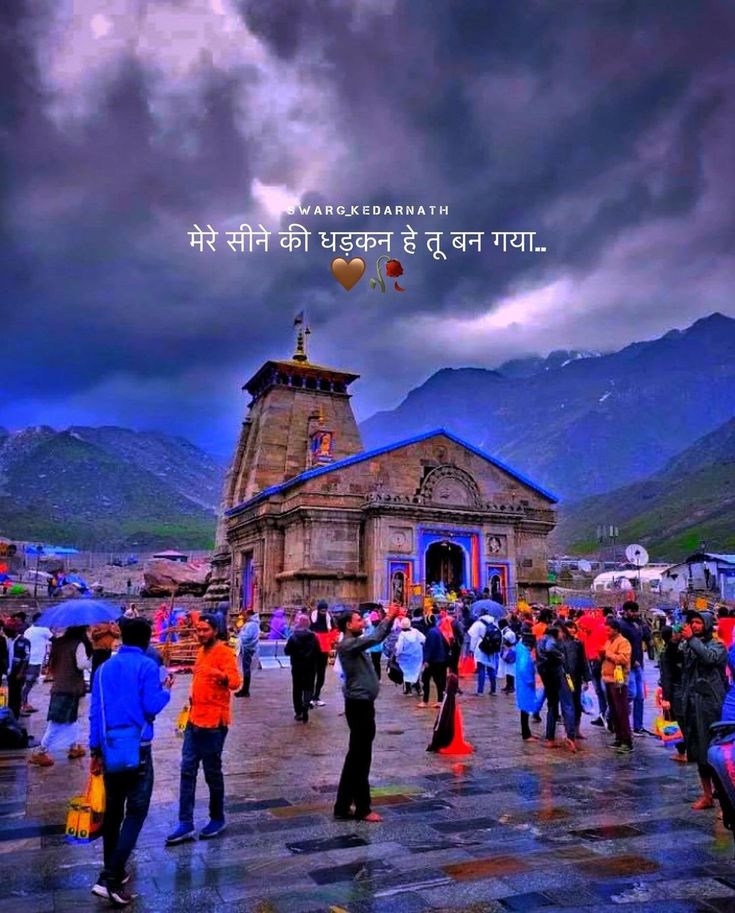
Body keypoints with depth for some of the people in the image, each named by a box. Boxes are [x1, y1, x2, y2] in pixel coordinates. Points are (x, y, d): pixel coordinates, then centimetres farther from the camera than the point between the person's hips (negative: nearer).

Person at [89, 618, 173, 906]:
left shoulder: (105, 668, 7)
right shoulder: (147, 666, -10)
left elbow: (95, 711, 7)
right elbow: (152, 707, -15)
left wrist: (95, 750, 13)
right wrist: (166, 690, 5)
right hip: (137, 748, -6)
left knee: (113, 810, 18)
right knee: (135, 812, -1)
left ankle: (113, 871, 27)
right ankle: (110, 879, -8)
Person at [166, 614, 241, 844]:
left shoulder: (224, 652, -15)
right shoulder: (202, 652, 12)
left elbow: (235, 681, -29)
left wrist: (222, 677, -49)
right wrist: (193, 701, 16)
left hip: (214, 722, -8)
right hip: (195, 720, 8)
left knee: (212, 772, 6)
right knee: (187, 771, 7)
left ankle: (217, 819, 24)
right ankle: (186, 824, 13)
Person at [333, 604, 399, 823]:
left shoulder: (355, 643, 14)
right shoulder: (347, 644, -16)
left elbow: (377, 638, 17)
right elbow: (375, 638, -26)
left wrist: (390, 619, 4)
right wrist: (388, 617, -16)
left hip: (363, 704, 10)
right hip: (358, 705, -10)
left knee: (356, 757, 14)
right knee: (361, 758, -1)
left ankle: (343, 807, 21)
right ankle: (363, 809, 9)